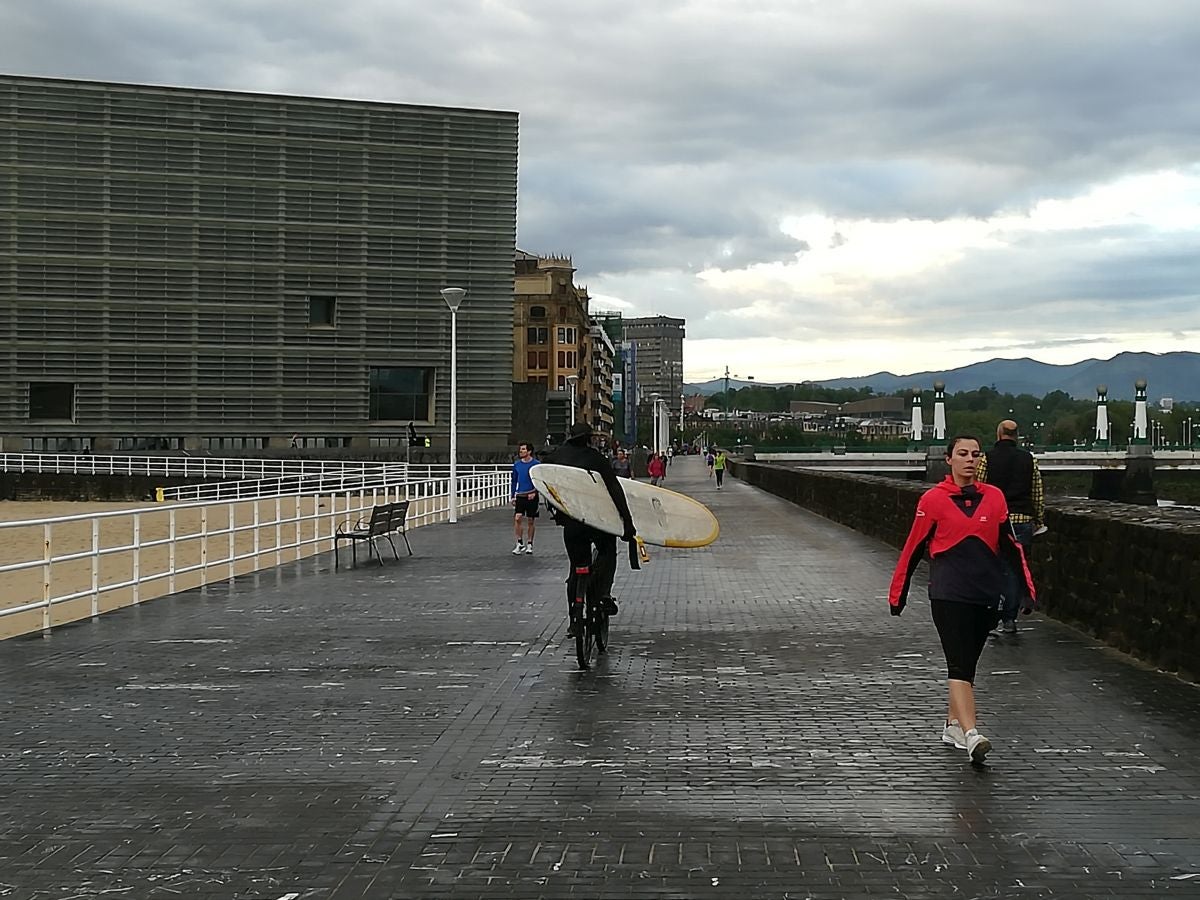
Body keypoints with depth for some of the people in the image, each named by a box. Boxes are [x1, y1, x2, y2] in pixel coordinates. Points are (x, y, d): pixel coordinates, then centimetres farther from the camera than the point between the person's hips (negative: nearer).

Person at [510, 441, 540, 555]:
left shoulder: (536, 464, -5)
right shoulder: (516, 465, 6)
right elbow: (514, 481, 13)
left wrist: (534, 492, -17)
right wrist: (513, 496, 10)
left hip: (531, 497, -2)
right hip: (520, 496, 2)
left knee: (531, 521, 4)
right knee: (517, 518, -10)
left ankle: (529, 544, 16)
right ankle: (520, 543, -1)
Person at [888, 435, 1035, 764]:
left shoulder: (994, 497, 8)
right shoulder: (933, 499, -1)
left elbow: (1010, 545, 11)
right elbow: (913, 549, 3)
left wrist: (1027, 586, 6)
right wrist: (898, 593, 6)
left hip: (986, 596, 4)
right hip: (948, 595, -4)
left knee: (967, 664, 14)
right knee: (959, 665, -13)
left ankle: (953, 725, 30)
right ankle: (971, 736, -21)